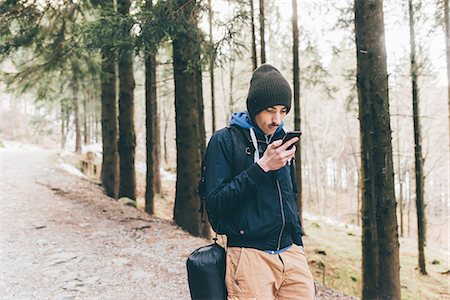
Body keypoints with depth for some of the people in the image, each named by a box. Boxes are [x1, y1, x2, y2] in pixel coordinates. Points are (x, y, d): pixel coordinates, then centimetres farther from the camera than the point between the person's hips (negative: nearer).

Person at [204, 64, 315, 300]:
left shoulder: (281, 140, 12)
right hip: (250, 257, -5)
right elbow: (214, 203, -13)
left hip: (291, 253, 5)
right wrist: (261, 168, -18)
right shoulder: (224, 141, -5)